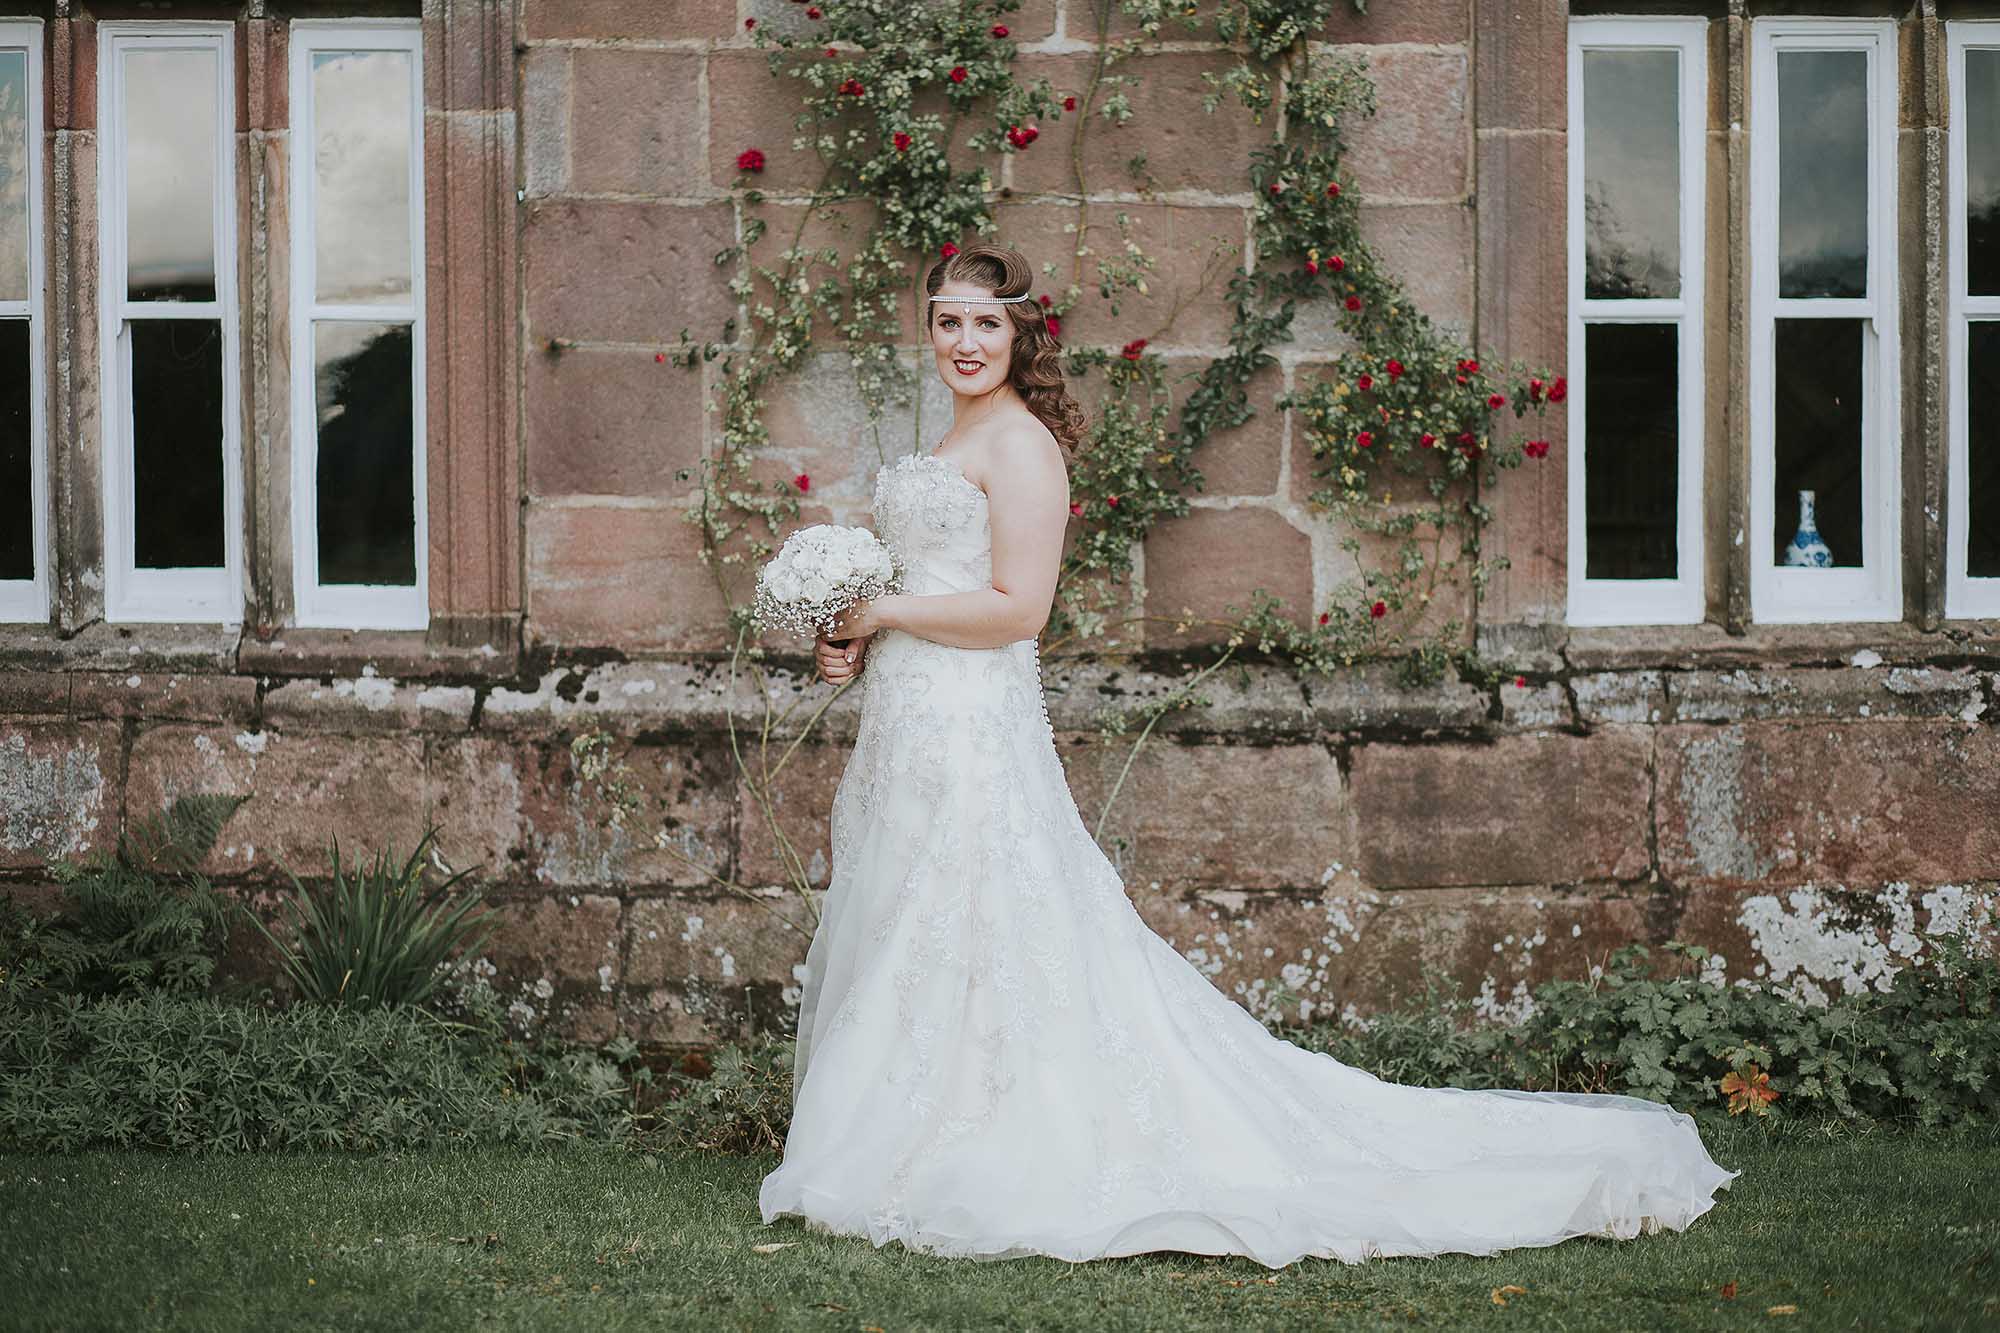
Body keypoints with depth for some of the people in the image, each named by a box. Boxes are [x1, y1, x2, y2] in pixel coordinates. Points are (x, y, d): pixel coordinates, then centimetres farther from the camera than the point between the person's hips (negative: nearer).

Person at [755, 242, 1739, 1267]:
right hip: (915, 724, 10)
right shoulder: (955, 442, 18)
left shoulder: (1019, 442, -11)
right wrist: (856, 642, 8)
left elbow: (1016, 608, -19)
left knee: (964, 941, -8)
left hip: (973, 731, -10)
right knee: (903, 947, 11)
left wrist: (884, 612, -11)